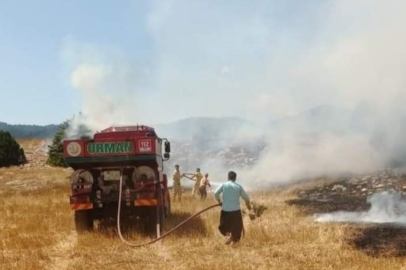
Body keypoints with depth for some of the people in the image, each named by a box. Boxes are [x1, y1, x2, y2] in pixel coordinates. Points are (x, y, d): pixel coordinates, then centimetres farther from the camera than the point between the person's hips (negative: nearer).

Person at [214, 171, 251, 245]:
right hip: (236, 211, 0)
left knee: (224, 226, 20)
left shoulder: (223, 185, 0)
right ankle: (234, 242, 10)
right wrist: (248, 205, 26)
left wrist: (219, 201, 6)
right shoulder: (239, 186, 2)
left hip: (225, 210, 0)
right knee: (237, 227, 13)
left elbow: (216, 193, -12)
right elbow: (246, 198, 7)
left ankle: (227, 234, -6)